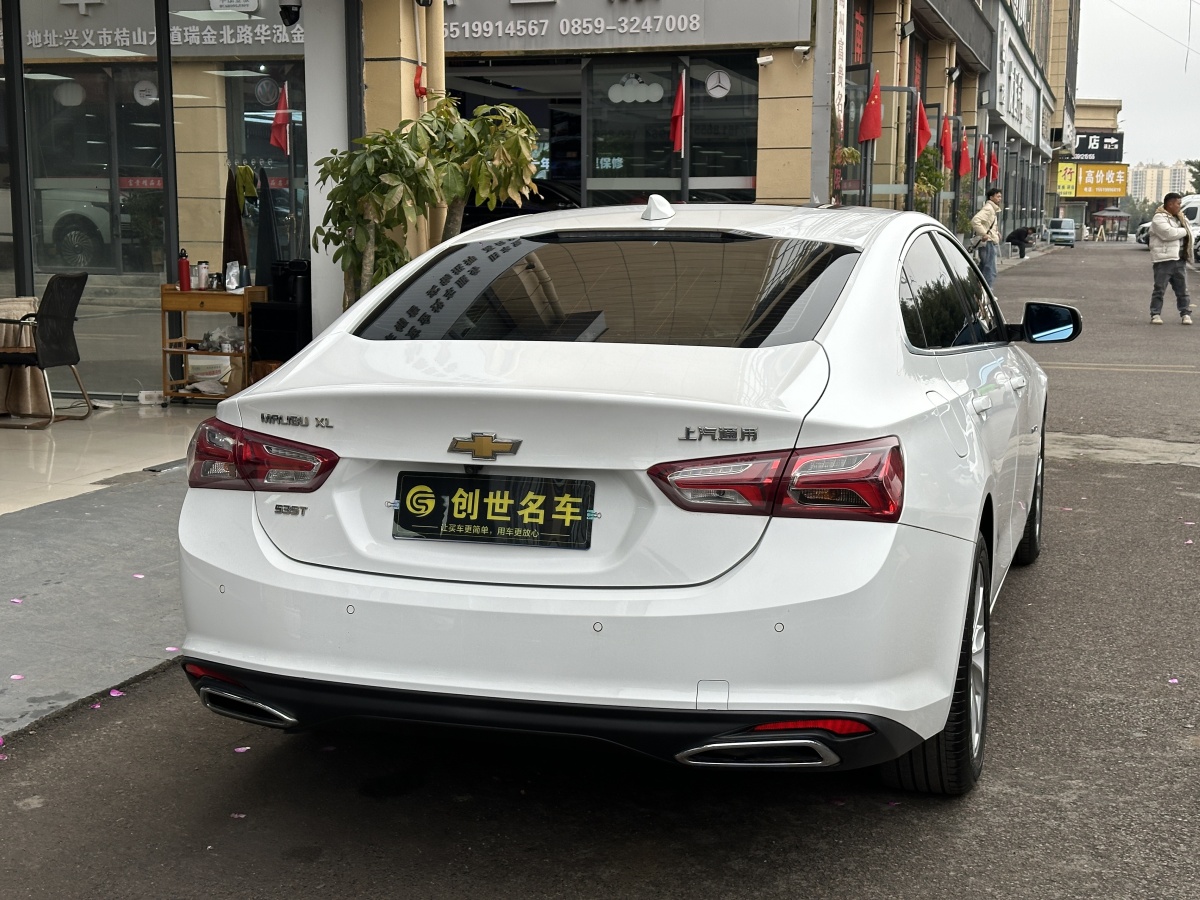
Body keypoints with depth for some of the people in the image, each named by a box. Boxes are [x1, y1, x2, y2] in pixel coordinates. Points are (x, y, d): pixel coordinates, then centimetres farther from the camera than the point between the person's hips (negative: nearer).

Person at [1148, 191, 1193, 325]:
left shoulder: (1179, 217, 18)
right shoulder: (1159, 218, -9)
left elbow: (1190, 231, 14)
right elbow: (1168, 233, -22)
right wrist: (1183, 231, -7)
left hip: (1180, 259, 7)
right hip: (1164, 260, -7)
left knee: (1182, 289, 8)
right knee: (1159, 289, -2)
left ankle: (1185, 314, 13)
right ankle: (1155, 314, 4)